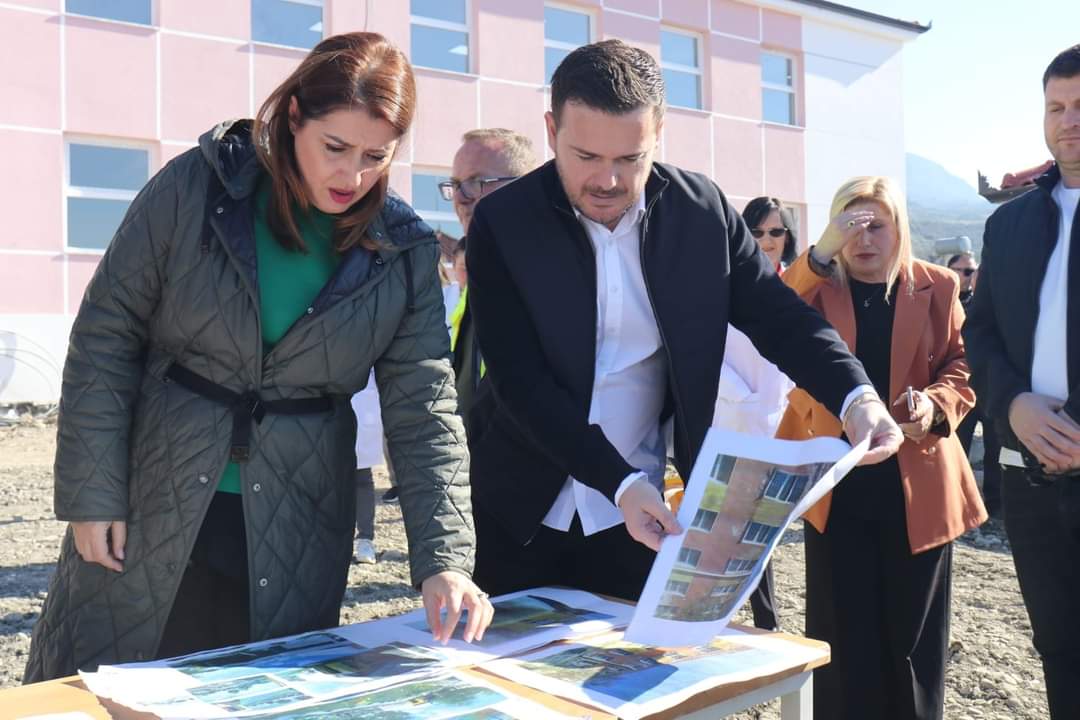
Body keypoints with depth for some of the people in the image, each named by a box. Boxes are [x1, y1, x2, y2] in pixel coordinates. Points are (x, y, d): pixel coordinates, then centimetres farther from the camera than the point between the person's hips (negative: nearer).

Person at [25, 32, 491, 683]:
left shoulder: (403, 252, -5)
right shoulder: (197, 187, -9)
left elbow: (425, 410, -9)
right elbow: (105, 339, -4)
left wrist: (444, 562, -19)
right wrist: (91, 495, -7)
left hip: (294, 529, 1)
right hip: (150, 507, 0)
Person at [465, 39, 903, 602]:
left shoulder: (701, 210, -6)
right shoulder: (501, 224, -13)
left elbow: (778, 315, -2)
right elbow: (521, 382, -18)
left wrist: (855, 396, -21)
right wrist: (621, 483, -27)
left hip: (634, 513, 2)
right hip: (519, 511, -1)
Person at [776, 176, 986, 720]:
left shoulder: (936, 286, 4)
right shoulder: (817, 285, 2)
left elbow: (962, 366, 5)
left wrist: (936, 406, -16)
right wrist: (819, 254, -26)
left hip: (917, 483, 1)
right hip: (837, 483, 0)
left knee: (912, 633, 10)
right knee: (843, 634, 5)